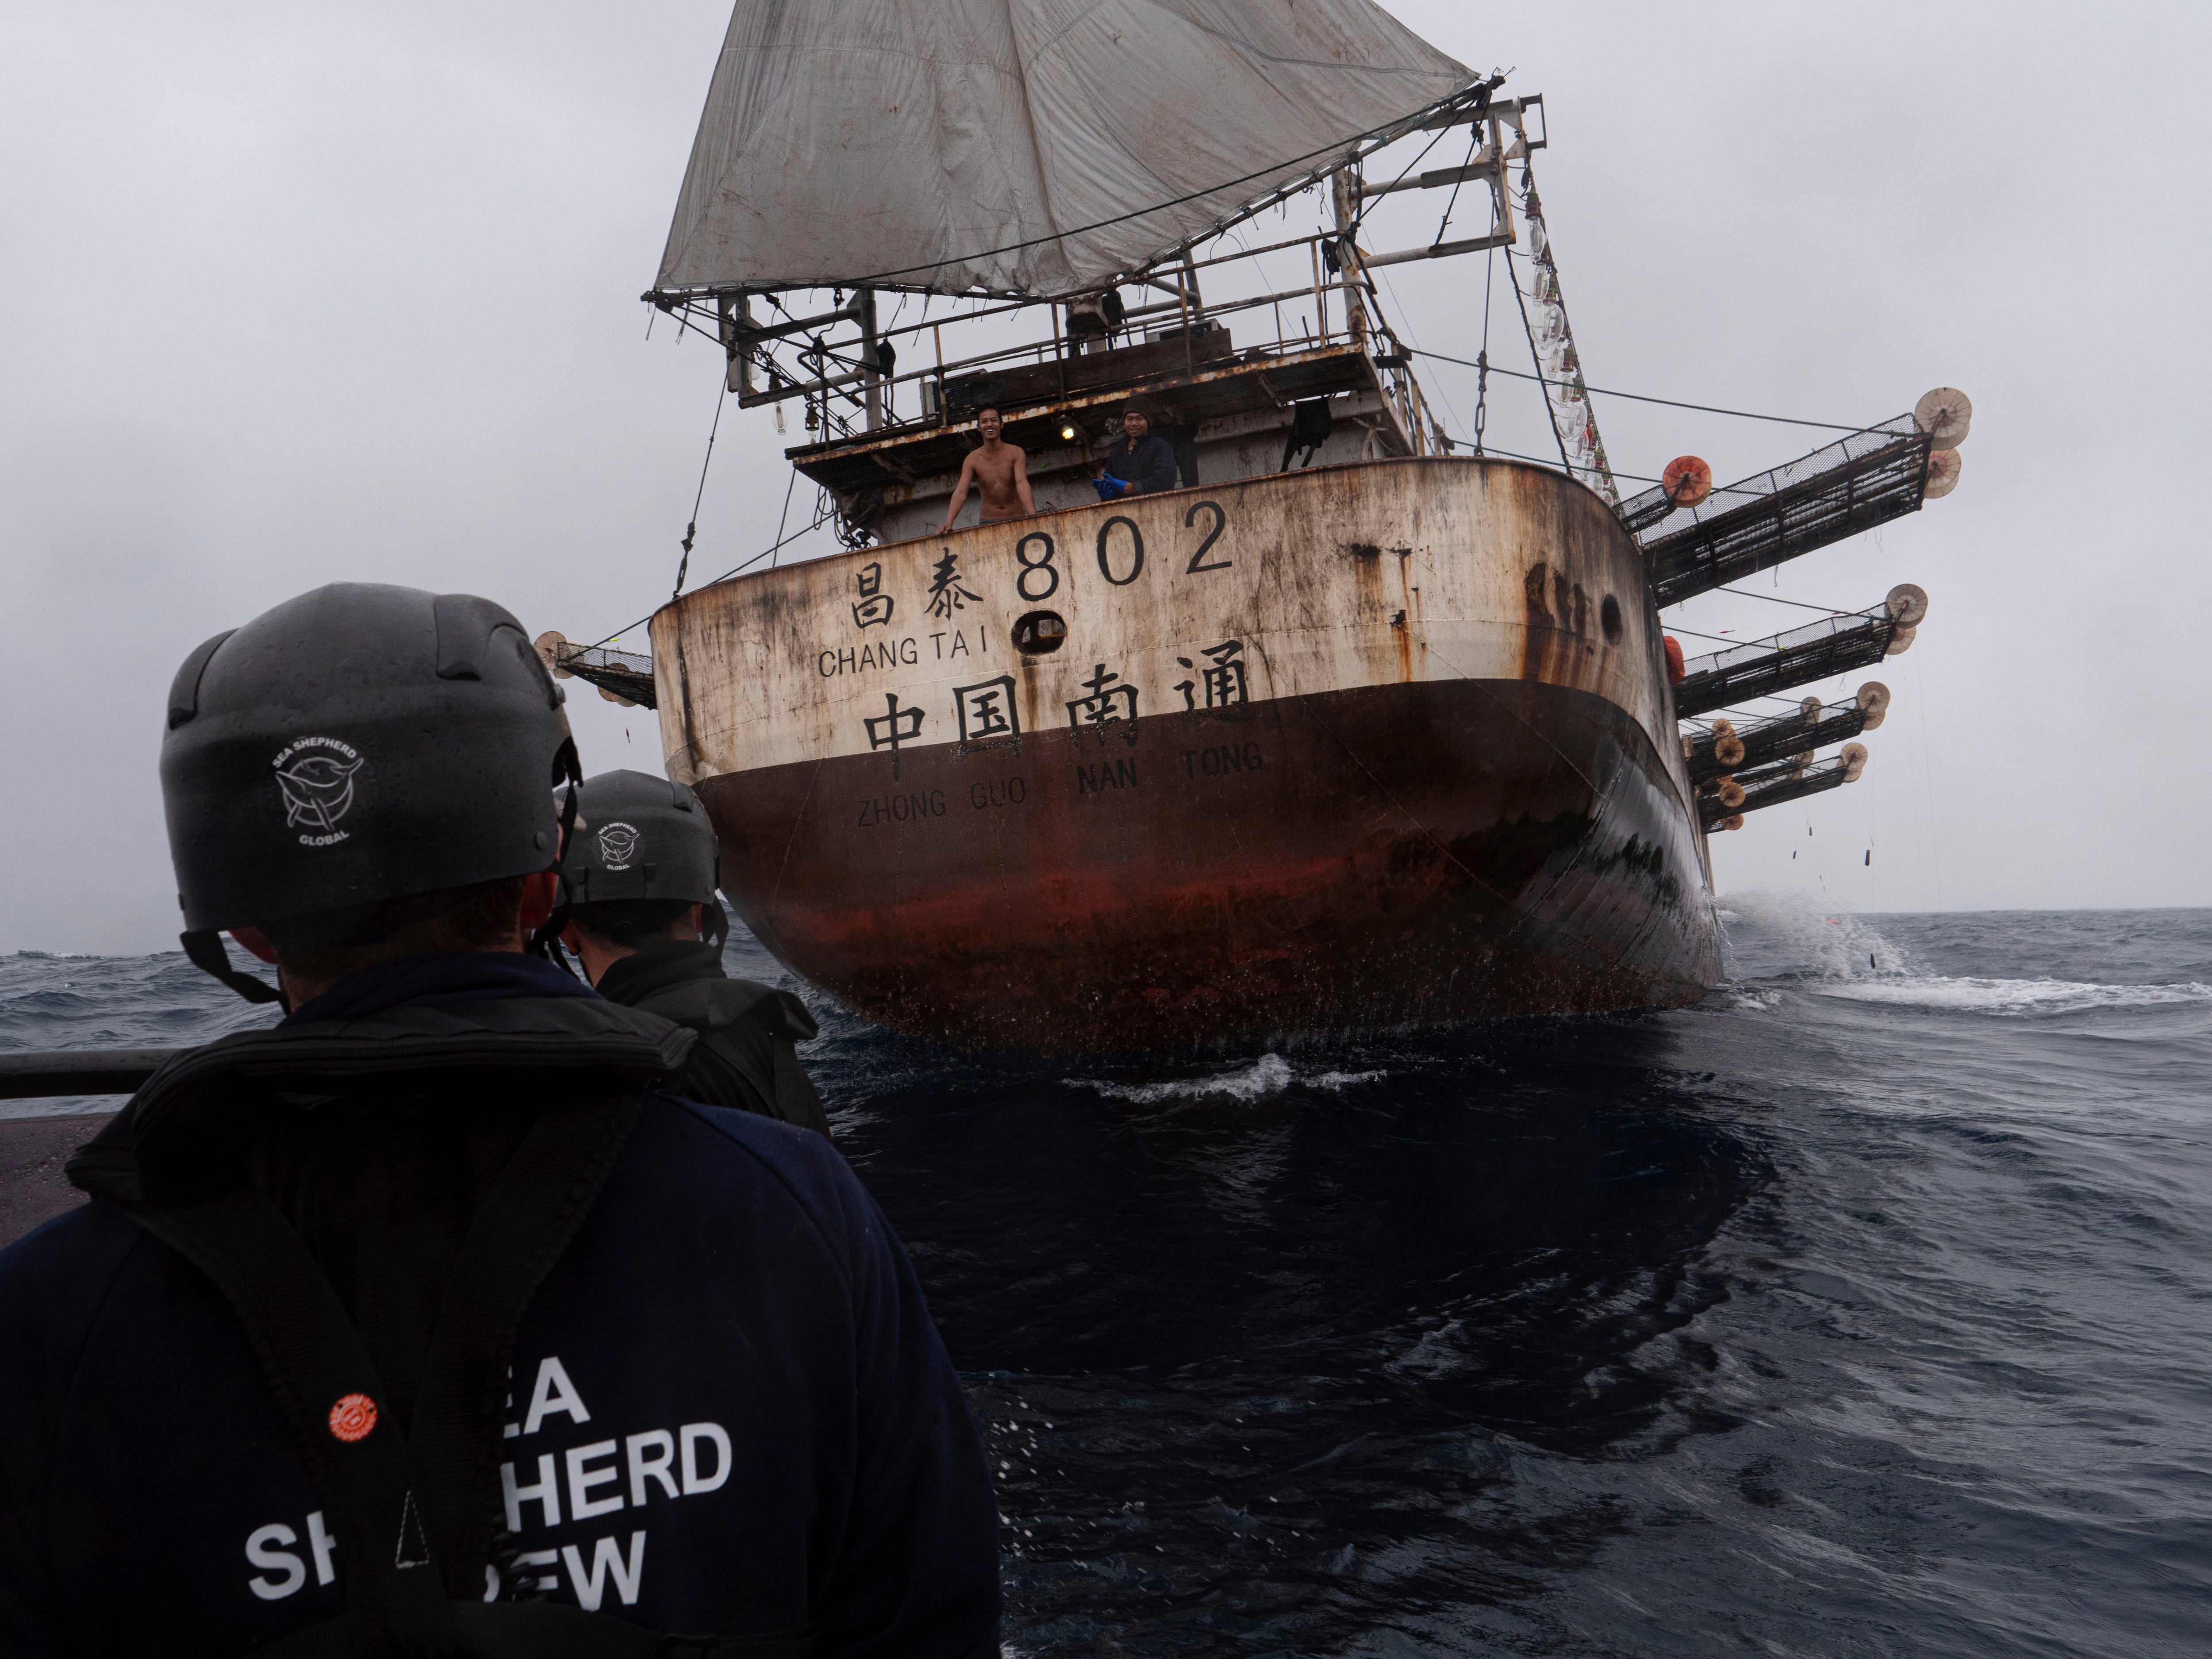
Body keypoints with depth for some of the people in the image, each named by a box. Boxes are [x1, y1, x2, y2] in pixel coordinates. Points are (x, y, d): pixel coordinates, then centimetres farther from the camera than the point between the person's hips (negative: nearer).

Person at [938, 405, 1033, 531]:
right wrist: (948, 524, -27)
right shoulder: (973, 459, 0)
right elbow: (961, 492, -11)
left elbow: (1022, 484, -17)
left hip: (1016, 520, 0)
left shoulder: (1015, 453, -2)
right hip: (988, 522, 0)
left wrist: (1033, 517, -34)